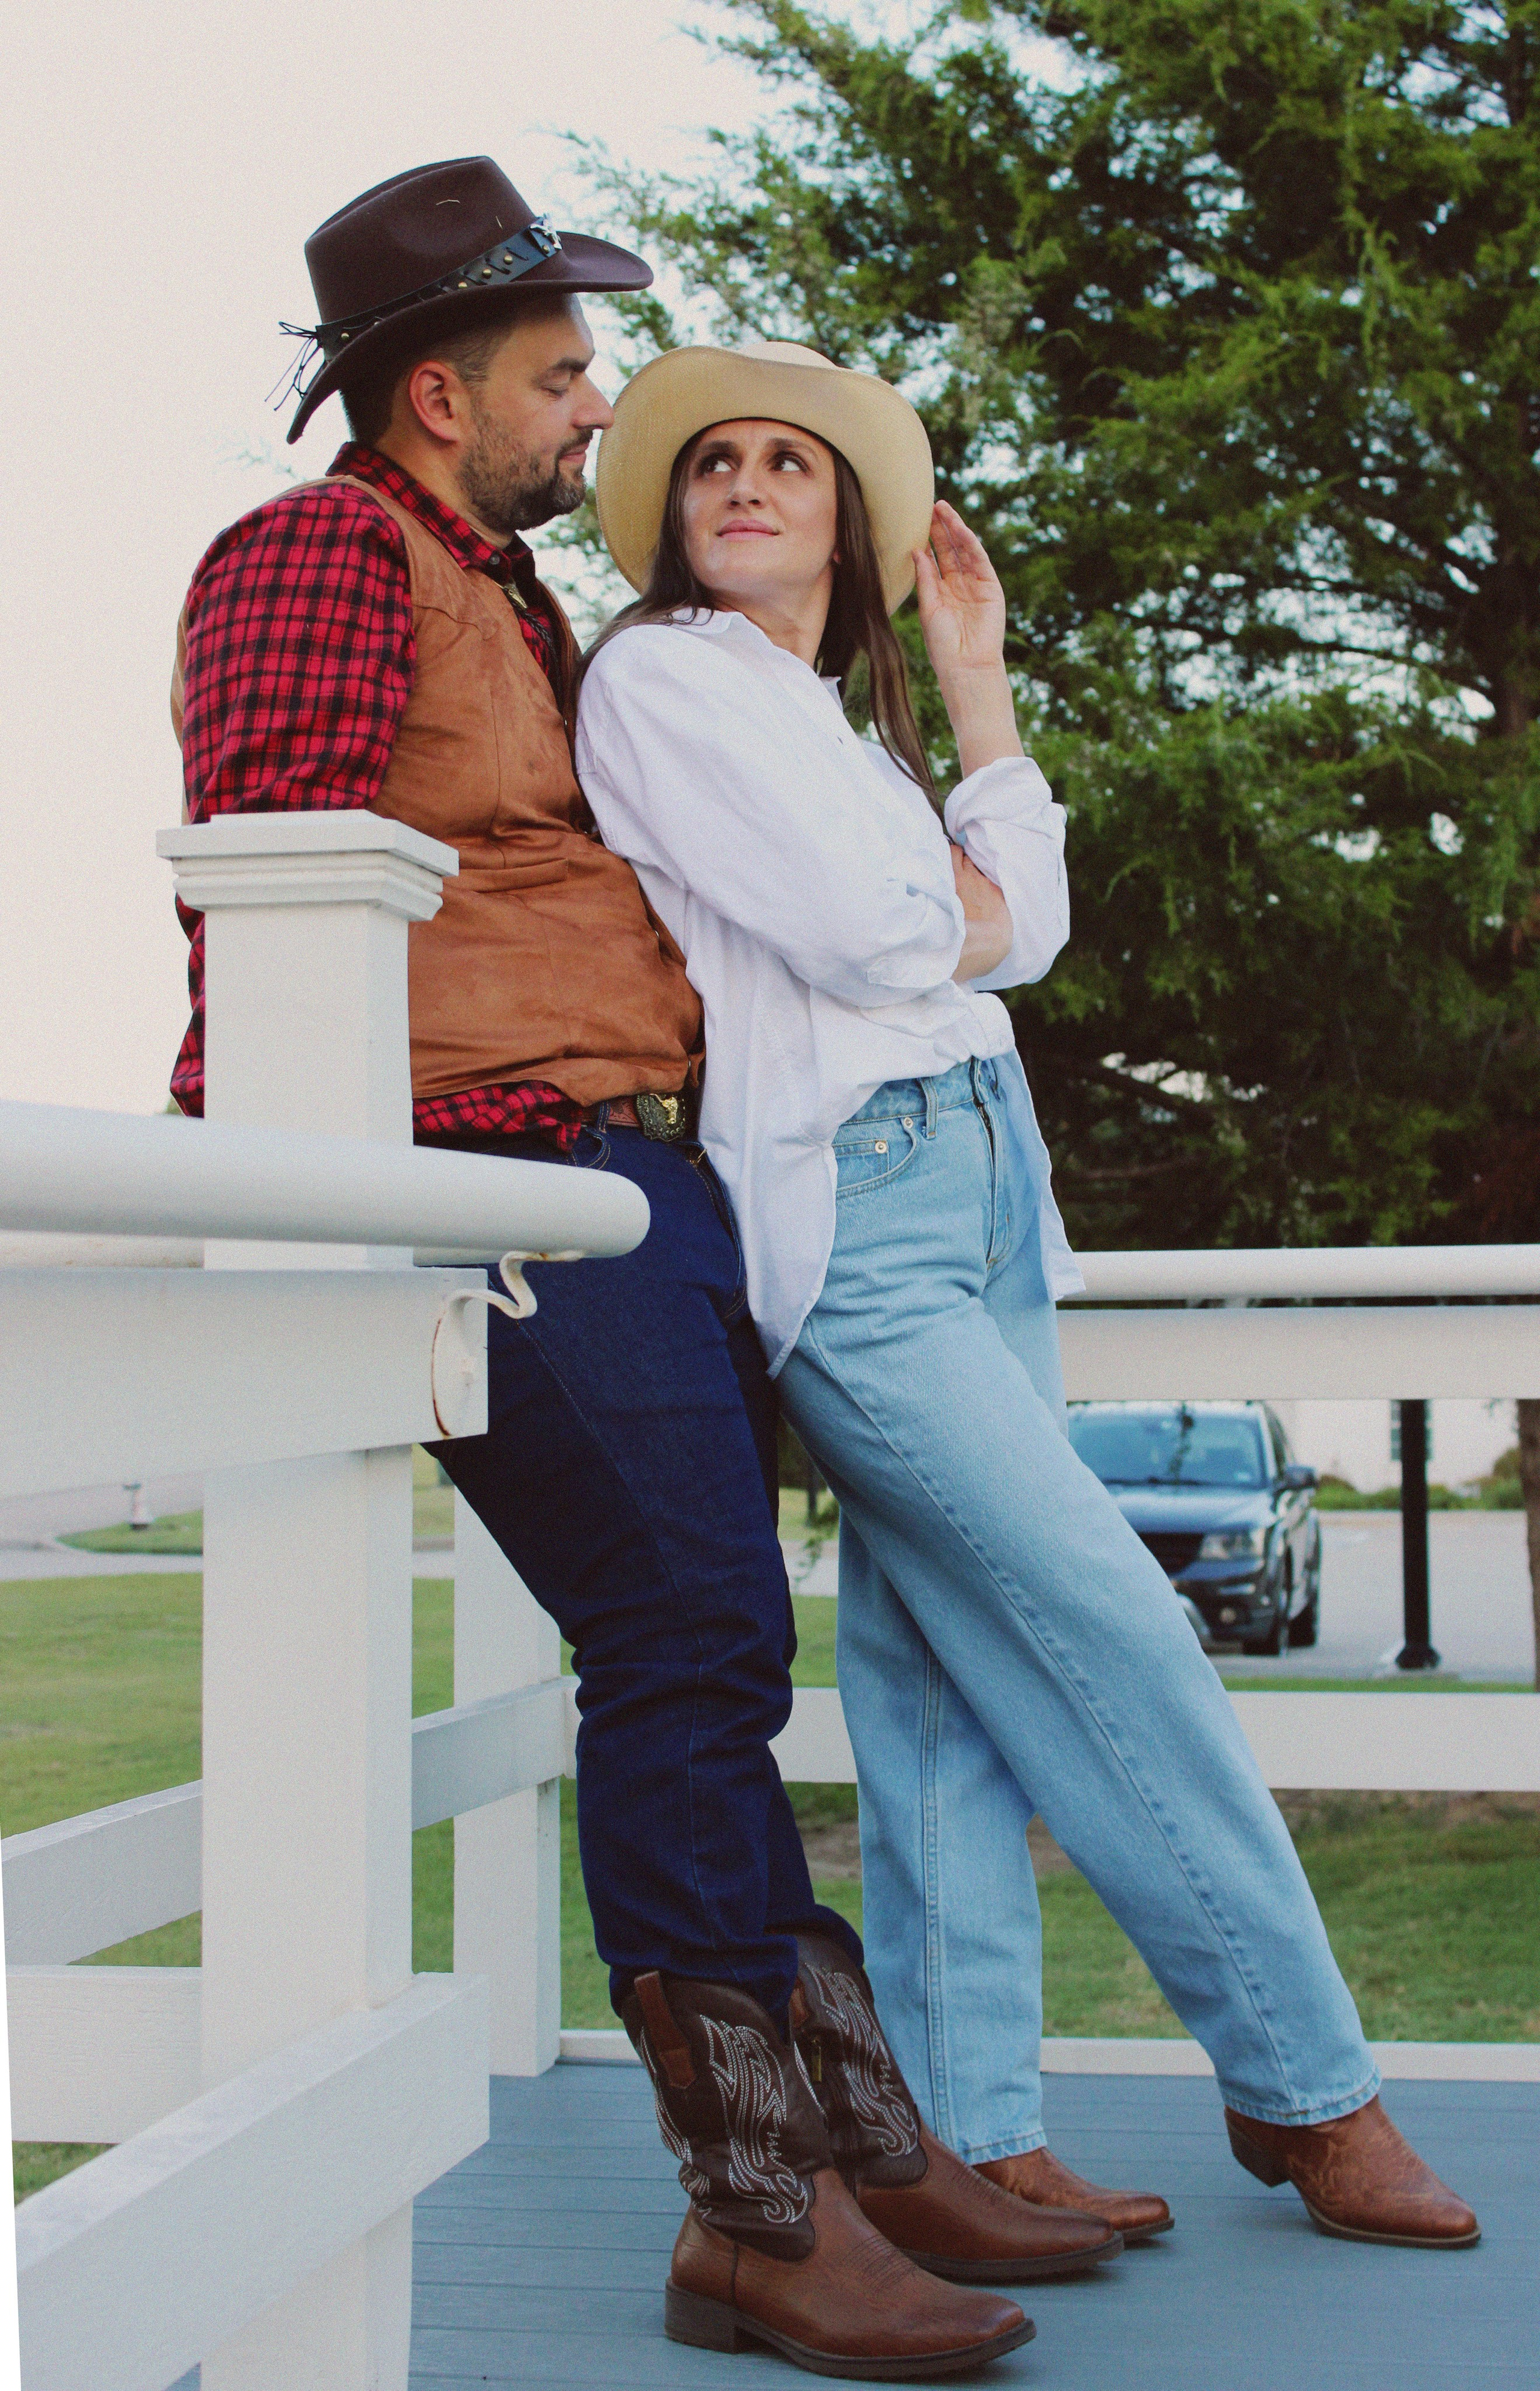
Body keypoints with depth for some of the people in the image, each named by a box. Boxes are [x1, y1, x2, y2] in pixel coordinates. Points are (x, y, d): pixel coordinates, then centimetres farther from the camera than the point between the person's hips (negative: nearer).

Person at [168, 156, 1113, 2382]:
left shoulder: (505, 596, 27)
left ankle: (862, 2142, 14)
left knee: (705, 1664, 9)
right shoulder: (321, 554, -4)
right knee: (694, 1647, -13)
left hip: (647, 1175, 10)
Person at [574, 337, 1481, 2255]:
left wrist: (976, 672, 16)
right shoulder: (658, 679, -1)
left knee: (951, 1669, 4)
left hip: (981, 1192, 8)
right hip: (844, 1210, -8)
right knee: (1113, 1631, -9)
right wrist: (961, 905, 10)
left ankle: (967, 2132, 7)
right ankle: (1304, 2080, 3)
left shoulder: (851, 729, 25)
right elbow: (871, 937, -12)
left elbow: (1024, 931, 12)